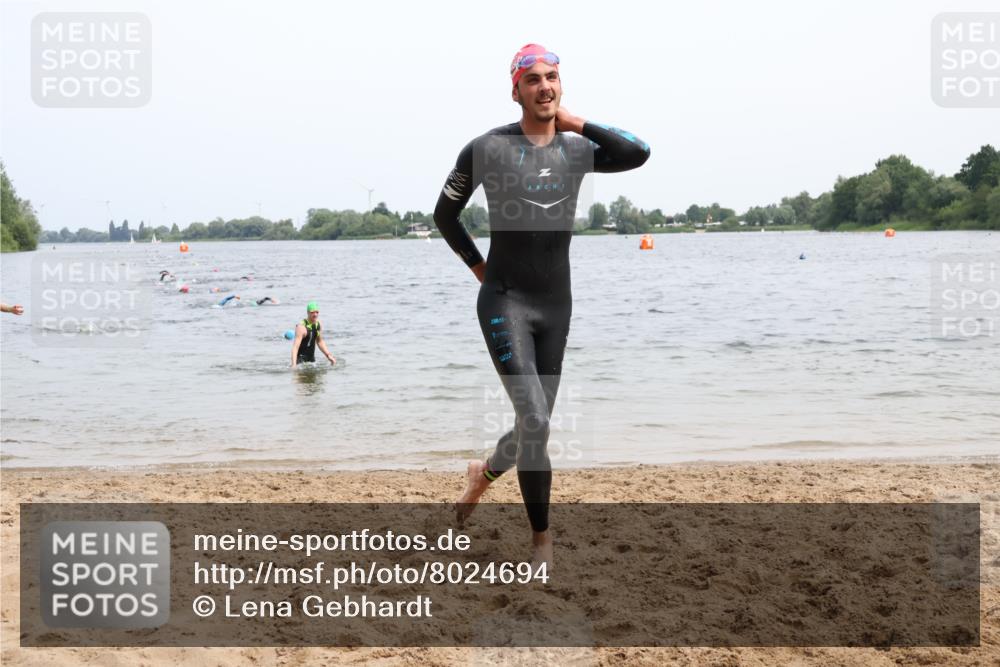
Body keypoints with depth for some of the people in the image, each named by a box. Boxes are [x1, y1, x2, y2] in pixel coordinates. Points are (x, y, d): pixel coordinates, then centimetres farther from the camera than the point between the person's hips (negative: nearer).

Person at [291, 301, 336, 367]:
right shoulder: (302, 327, -22)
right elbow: (295, 347, -29)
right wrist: (294, 364, -39)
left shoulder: (318, 325, 2)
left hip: (311, 358, 7)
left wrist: (329, 355, 14)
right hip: (301, 358, -7)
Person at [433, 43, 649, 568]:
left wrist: (575, 123, -9)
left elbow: (639, 154, -14)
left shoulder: (576, 150, 4)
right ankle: (541, 537, 1)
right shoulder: (487, 148, -6)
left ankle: (483, 473, 44)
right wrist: (478, 265, 6)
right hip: (504, 302, -4)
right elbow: (444, 214, 7)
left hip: (556, 304, 5)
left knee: (536, 422, 12)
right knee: (534, 420, -15)